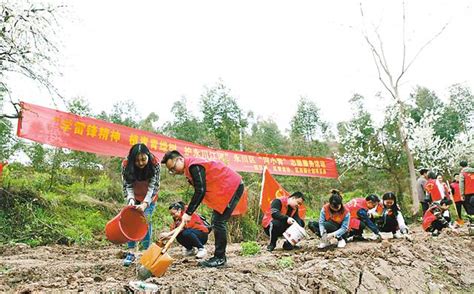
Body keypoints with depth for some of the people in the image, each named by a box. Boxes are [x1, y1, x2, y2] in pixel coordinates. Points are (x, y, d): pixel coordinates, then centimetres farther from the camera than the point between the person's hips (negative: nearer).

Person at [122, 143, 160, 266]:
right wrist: (131, 199, -39)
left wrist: (145, 204, -41)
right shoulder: (126, 164, -26)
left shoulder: (155, 164, -30)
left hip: (149, 197, -1)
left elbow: (153, 186, -30)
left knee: (146, 221, -10)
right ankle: (131, 253, -1)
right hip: (134, 196, 2)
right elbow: (128, 185, -21)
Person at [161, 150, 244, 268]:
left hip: (232, 186, -11)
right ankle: (219, 257, 16)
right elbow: (199, 191, 14)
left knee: (219, 222, -11)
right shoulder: (189, 168, 10)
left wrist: (188, 213, -24)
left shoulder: (194, 166, -21)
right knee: (216, 222, 10)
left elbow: (200, 191, -27)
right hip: (225, 188, 11)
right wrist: (190, 208, 3)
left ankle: (220, 258, -4)